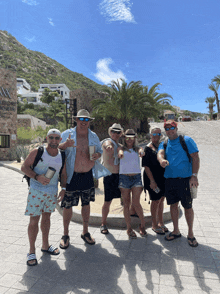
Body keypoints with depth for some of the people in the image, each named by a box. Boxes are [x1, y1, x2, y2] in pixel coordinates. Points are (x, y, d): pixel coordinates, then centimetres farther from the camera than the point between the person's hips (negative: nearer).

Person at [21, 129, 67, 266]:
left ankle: (45, 245, 33)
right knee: (34, 220, 1)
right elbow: (24, 167, -8)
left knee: (46, 217, 17)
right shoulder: (37, 152, -10)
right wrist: (37, 177, -23)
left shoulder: (62, 156, 2)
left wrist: (63, 189, 1)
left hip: (52, 192, 4)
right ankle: (32, 251, 17)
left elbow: (63, 174, 11)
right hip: (36, 191, -4)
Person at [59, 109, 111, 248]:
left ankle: (85, 232, 33)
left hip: (88, 175, 3)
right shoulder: (67, 134, -3)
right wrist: (66, 145, -26)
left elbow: (100, 150, 17)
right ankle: (66, 235, 25)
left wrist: (97, 155, -7)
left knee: (86, 203, 15)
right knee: (68, 205, 3)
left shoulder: (93, 136, 7)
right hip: (71, 176, -3)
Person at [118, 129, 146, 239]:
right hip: (124, 177, 0)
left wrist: (141, 151, -36)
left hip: (136, 177, 0)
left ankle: (142, 225, 18)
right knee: (126, 203, 4)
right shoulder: (122, 149, 9)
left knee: (136, 203, -6)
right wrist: (120, 152, -40)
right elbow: (120, 151, -14)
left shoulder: (137, 149, 12)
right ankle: (129, 228, 17)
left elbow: (141, 151, -11)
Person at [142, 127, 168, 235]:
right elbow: (146, 166, -13)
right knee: (156, 201, 2)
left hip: (163, 178, 7)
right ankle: (154, 225, 19)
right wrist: (152, 181, -18)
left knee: (161, 200, 15)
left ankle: (160, 222, 31)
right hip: (153, 179, -6)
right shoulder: (148, 148, -9)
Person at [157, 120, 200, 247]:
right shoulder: (164, 144, 11)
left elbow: (195, 158, -6)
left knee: (188, 207, 4)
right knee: (173, 205, 12)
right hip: (169, 180, 4)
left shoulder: (186, 140, 0)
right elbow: (160, 153, -10)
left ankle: (190, 234, 24)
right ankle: (176, 231, 30)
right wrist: (161, 159, -35)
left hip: (185, 179, -4)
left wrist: (194, 176, -16)